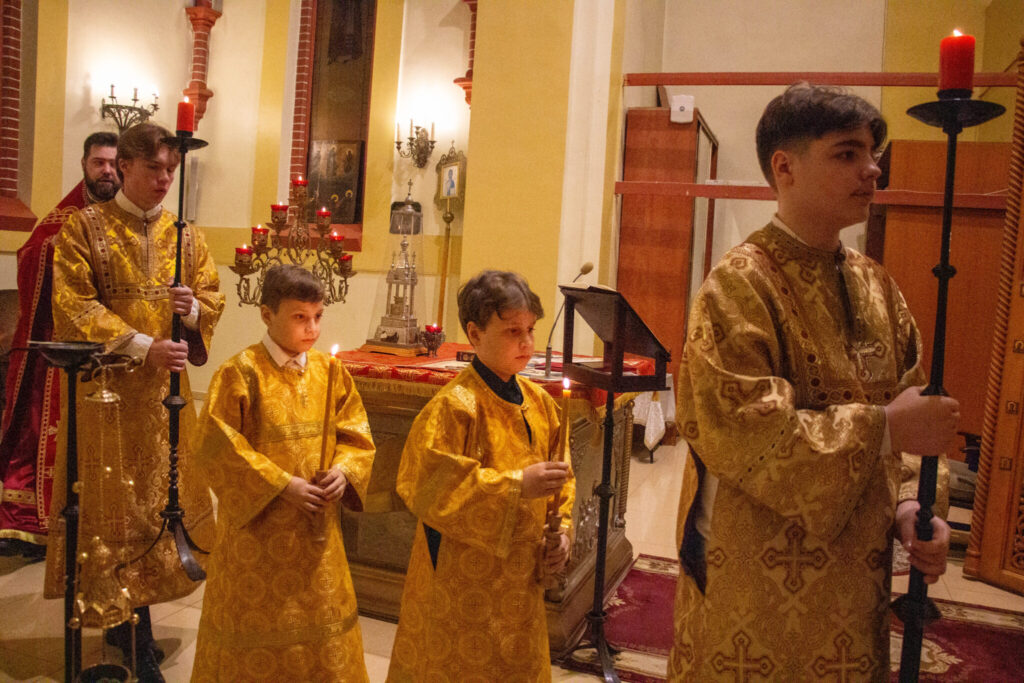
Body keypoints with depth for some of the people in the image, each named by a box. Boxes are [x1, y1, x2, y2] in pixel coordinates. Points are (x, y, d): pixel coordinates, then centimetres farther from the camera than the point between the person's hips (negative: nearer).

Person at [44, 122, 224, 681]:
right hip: (106, 384, -4)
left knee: (156, 494, 9)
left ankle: (126, 619, 26)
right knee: (115, 500, 0)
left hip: (165, 385, 4)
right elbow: (74, 305, -10)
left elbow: (212, 296, 9)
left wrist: (193, 308, -16)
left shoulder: (184, 235, 9)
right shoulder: (85, 227, -2)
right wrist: (143, 346, -20)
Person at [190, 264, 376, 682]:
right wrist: (281, 484, -18)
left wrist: (343, 471, -12)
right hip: (258, 526, -4)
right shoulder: (240, 373, -14)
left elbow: (355, 434, 7)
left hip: (317, 528, 4)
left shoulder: (330, 372, 0)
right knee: (257, 628, 10)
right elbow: (216, 446, -16)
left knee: (322, 615, 16)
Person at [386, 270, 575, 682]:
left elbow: (560, 475, 13)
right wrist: (517, 485, -27)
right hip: (462, 583, -6)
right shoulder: (456, 405, -17)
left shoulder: (539, 402, 4)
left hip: (521, 583, 7)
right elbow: (431, 487, -24)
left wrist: (560, 532, -1)